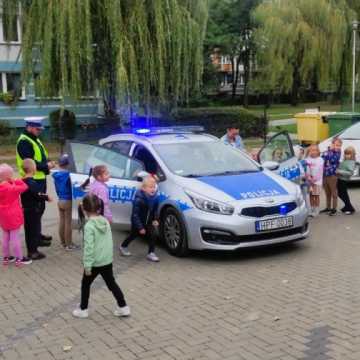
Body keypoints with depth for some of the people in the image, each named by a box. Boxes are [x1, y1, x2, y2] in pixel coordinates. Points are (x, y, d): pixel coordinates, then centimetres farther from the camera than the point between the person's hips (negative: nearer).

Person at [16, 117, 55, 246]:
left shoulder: (34, 139, 16)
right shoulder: (24, 142, -16)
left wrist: (48, 163, 2)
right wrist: (46, 166, -18)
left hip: (40, 178, 10)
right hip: (32, 180, -10)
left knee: (40, 207, 17)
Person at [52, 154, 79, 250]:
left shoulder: (56, 175, 3)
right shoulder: (68, 175, -21)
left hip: (60, 201, 8)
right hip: (68, 201, -7)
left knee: (62, 222, 15)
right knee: (68, 223, 1)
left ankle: (63, 242, 25)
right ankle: (69, 244, 8)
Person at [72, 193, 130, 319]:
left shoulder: (89, 226, -20)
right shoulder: (106, 221, 1)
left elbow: (89, 247, -21)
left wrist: (87, 265, -16)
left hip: (95, 262, -6)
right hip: (107, 261, 6)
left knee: (85, 284, 15)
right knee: (111, 283, 17)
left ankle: (83, 310, 25)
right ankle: (123, 307, 18)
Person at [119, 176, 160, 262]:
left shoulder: (155, 197, -12)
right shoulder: (139, 200, -31)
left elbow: (155, 210, 5)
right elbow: (135, 215, -27)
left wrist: (155, 220, -9)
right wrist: (140, 227, -25)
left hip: (148, 222, 5)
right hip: (137, 222, -4)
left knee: (152, 235, -9)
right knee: (133, 235, 15)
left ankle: (151, 253, 0)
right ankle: (123, 247, 40)